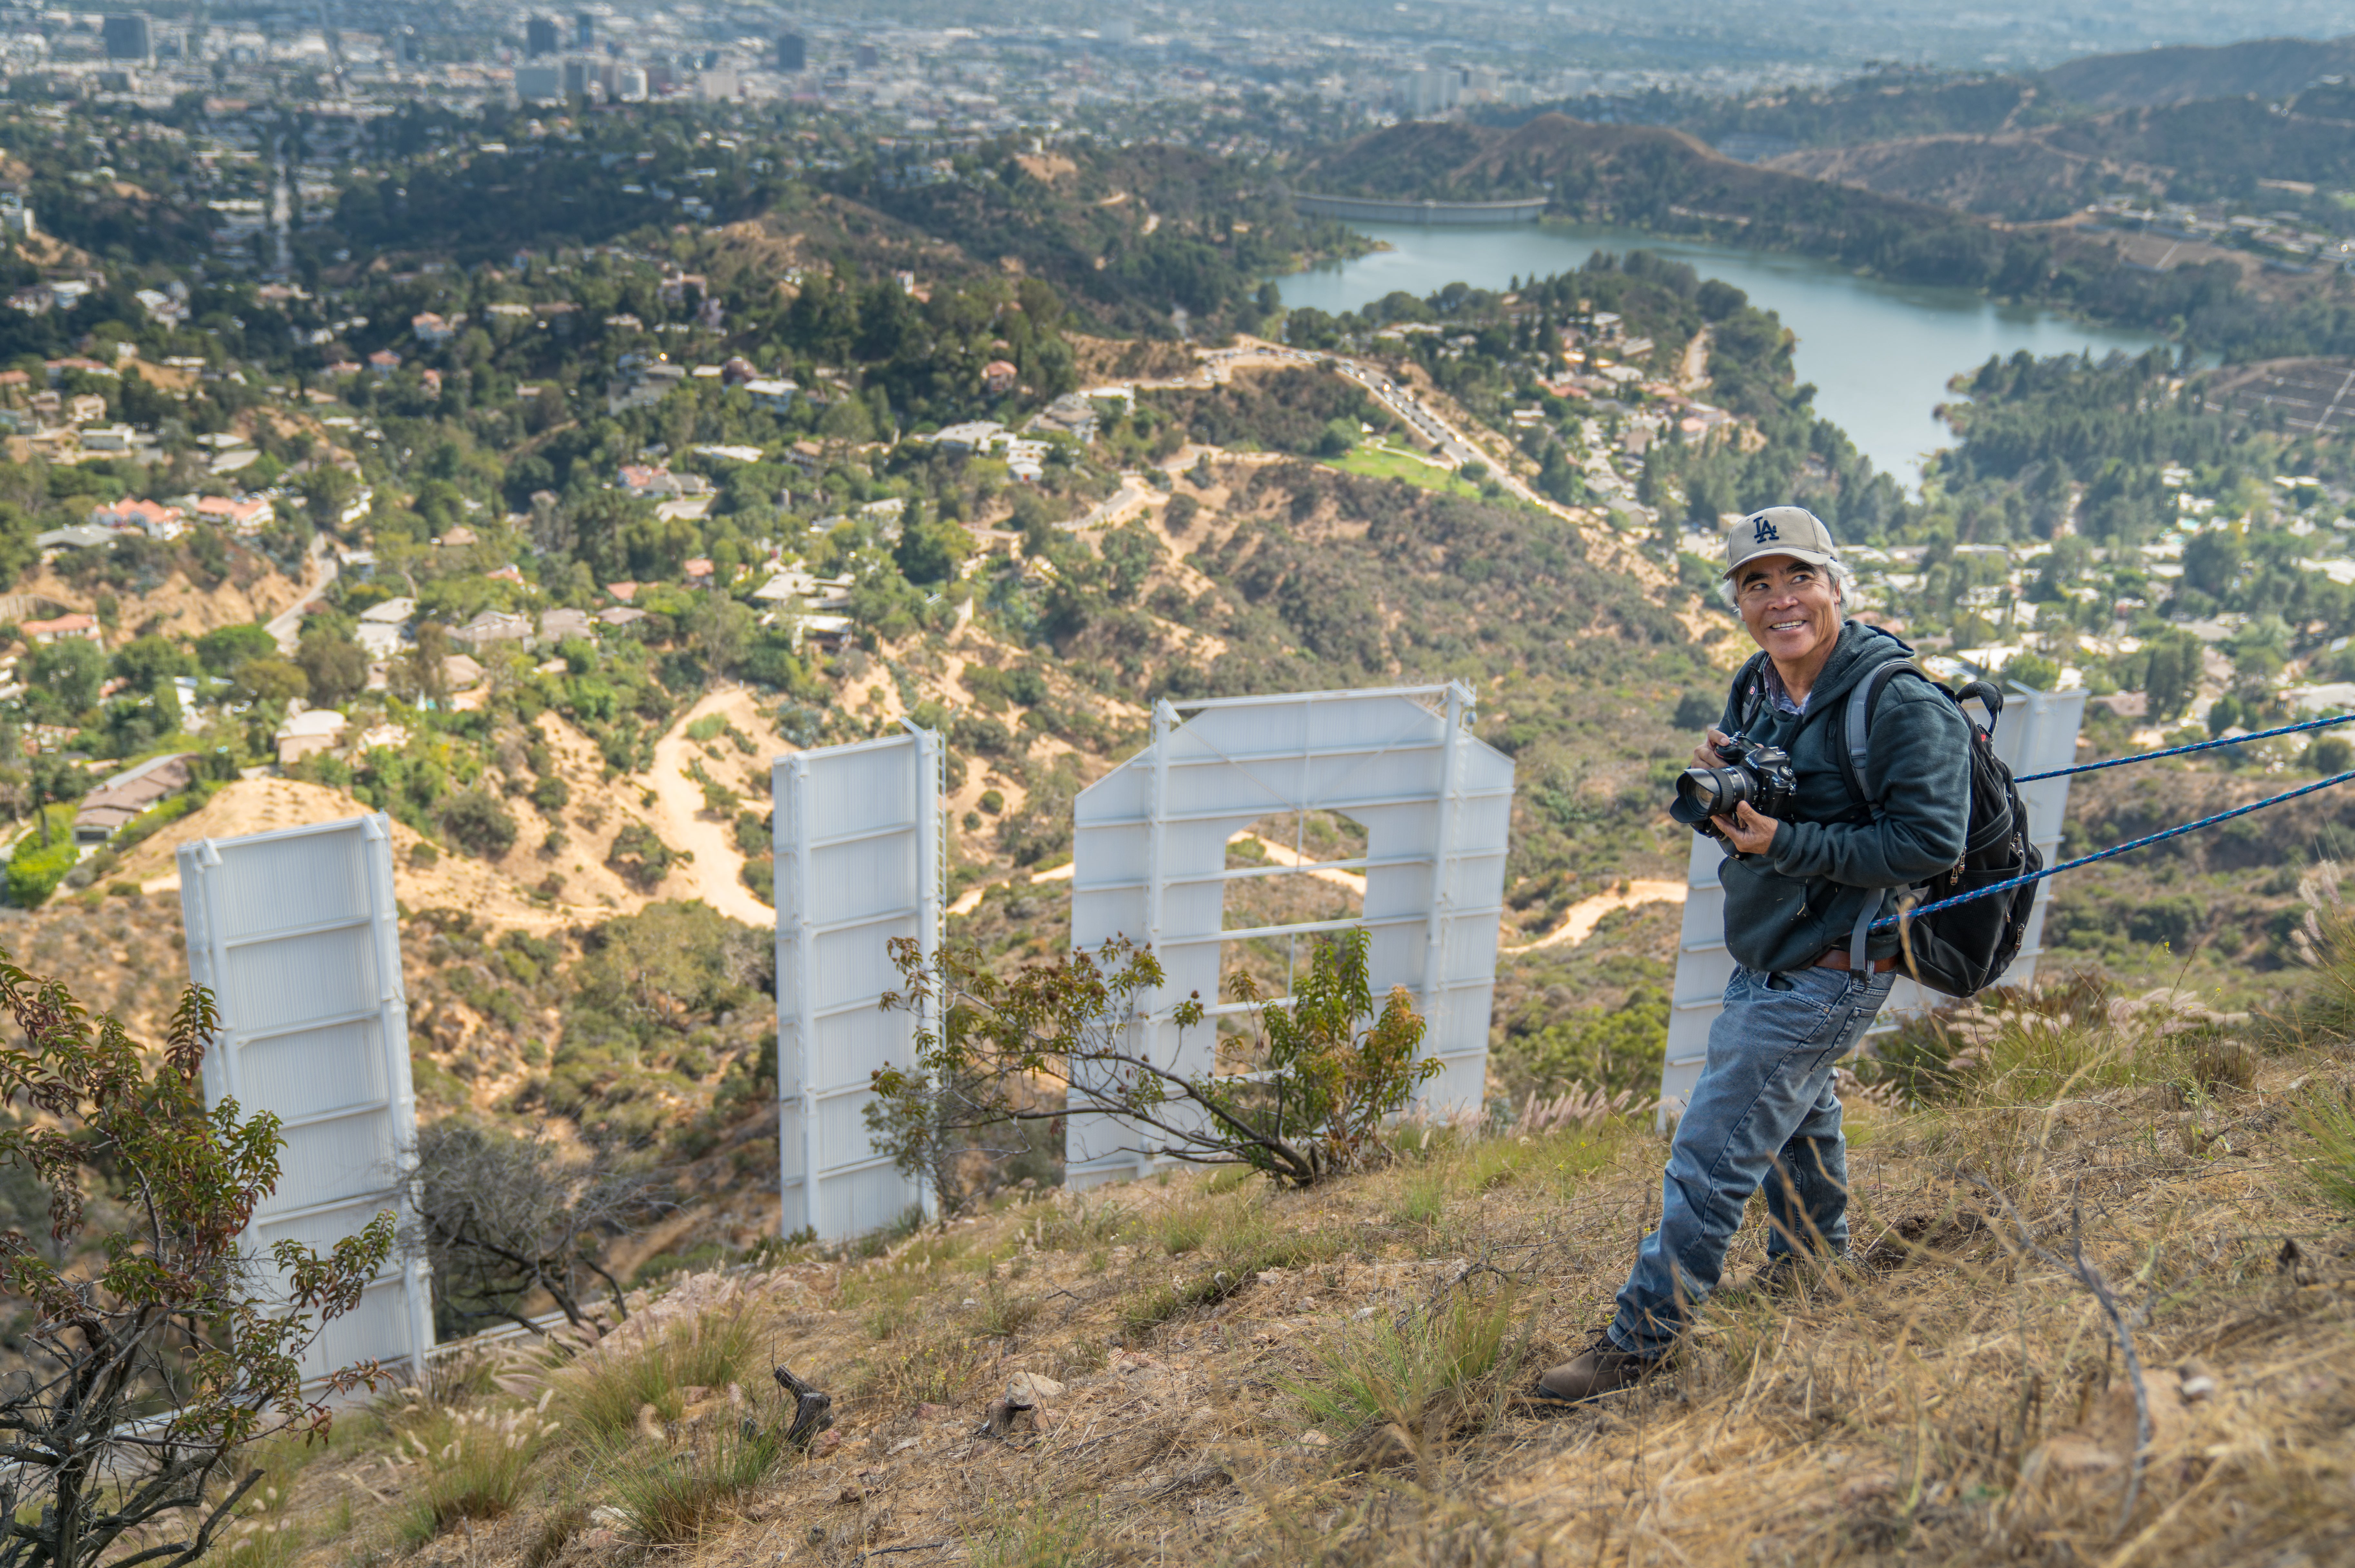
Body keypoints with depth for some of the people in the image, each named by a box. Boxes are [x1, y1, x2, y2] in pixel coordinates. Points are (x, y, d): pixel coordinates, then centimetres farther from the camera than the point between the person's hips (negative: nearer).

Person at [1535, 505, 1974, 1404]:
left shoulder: (1901, 704, -22)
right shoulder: (1756, 688, 3)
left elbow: (1930, 842, -26)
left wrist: (1789, 843, -28)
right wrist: (1721, 786, -12)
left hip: (1826, 974, -9)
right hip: (1763, 958, 9)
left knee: (1712, 1152, -8)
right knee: (1794, 1110, 31)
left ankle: (1642, 1340, 4)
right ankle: (1812, 1254, 56)